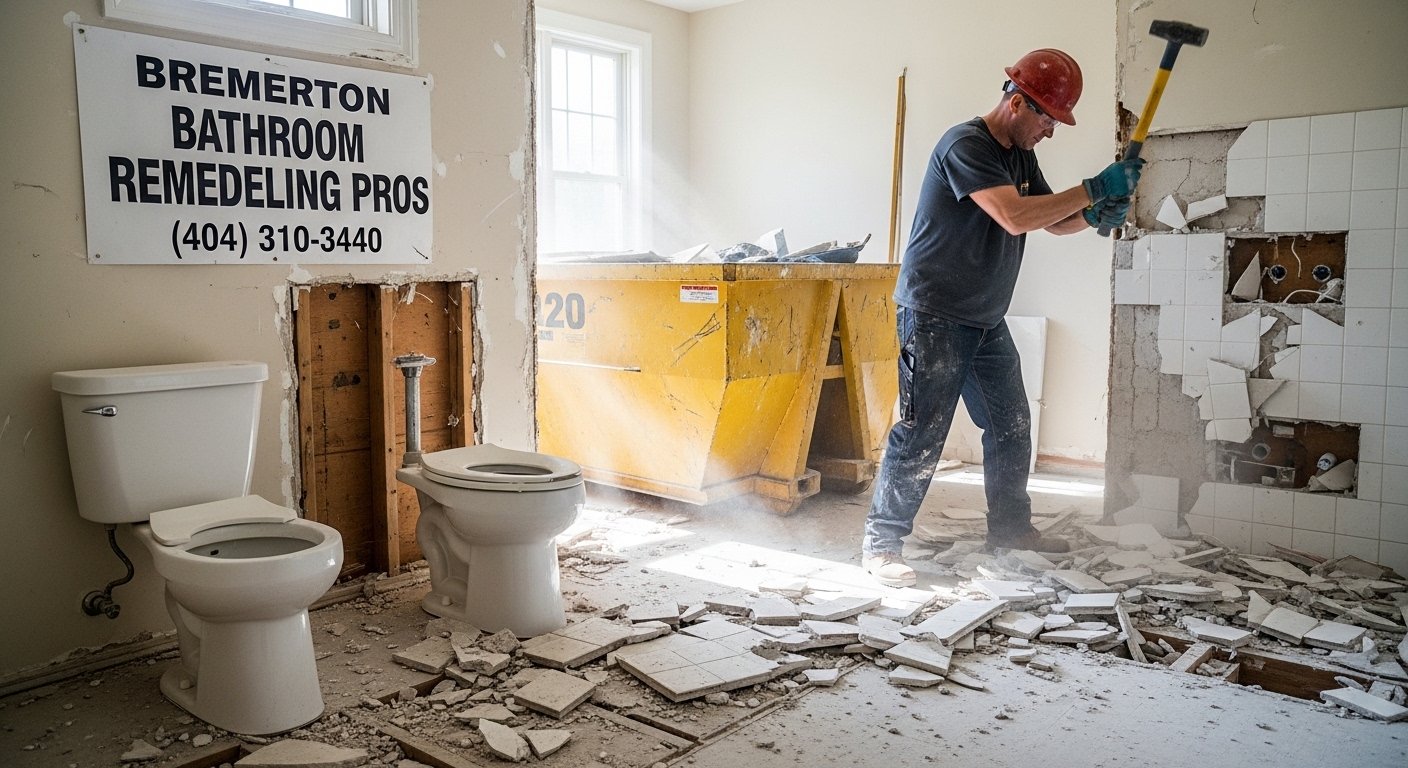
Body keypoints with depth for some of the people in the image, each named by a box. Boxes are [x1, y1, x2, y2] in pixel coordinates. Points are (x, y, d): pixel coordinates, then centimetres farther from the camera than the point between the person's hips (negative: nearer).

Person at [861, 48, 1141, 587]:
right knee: (921, 433, -10)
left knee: (1011, 425, 15)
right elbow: (1015, 218, -27)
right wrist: (1094, 189, -20)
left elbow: (1053, 222, 19)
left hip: (987, 320, 10)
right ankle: (880, 544, 0)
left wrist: (1095, 216, -3)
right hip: (935, 317, -10)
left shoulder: (1020, 156, 13)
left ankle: (1010, 527, 30)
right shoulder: (965, 146, -16)